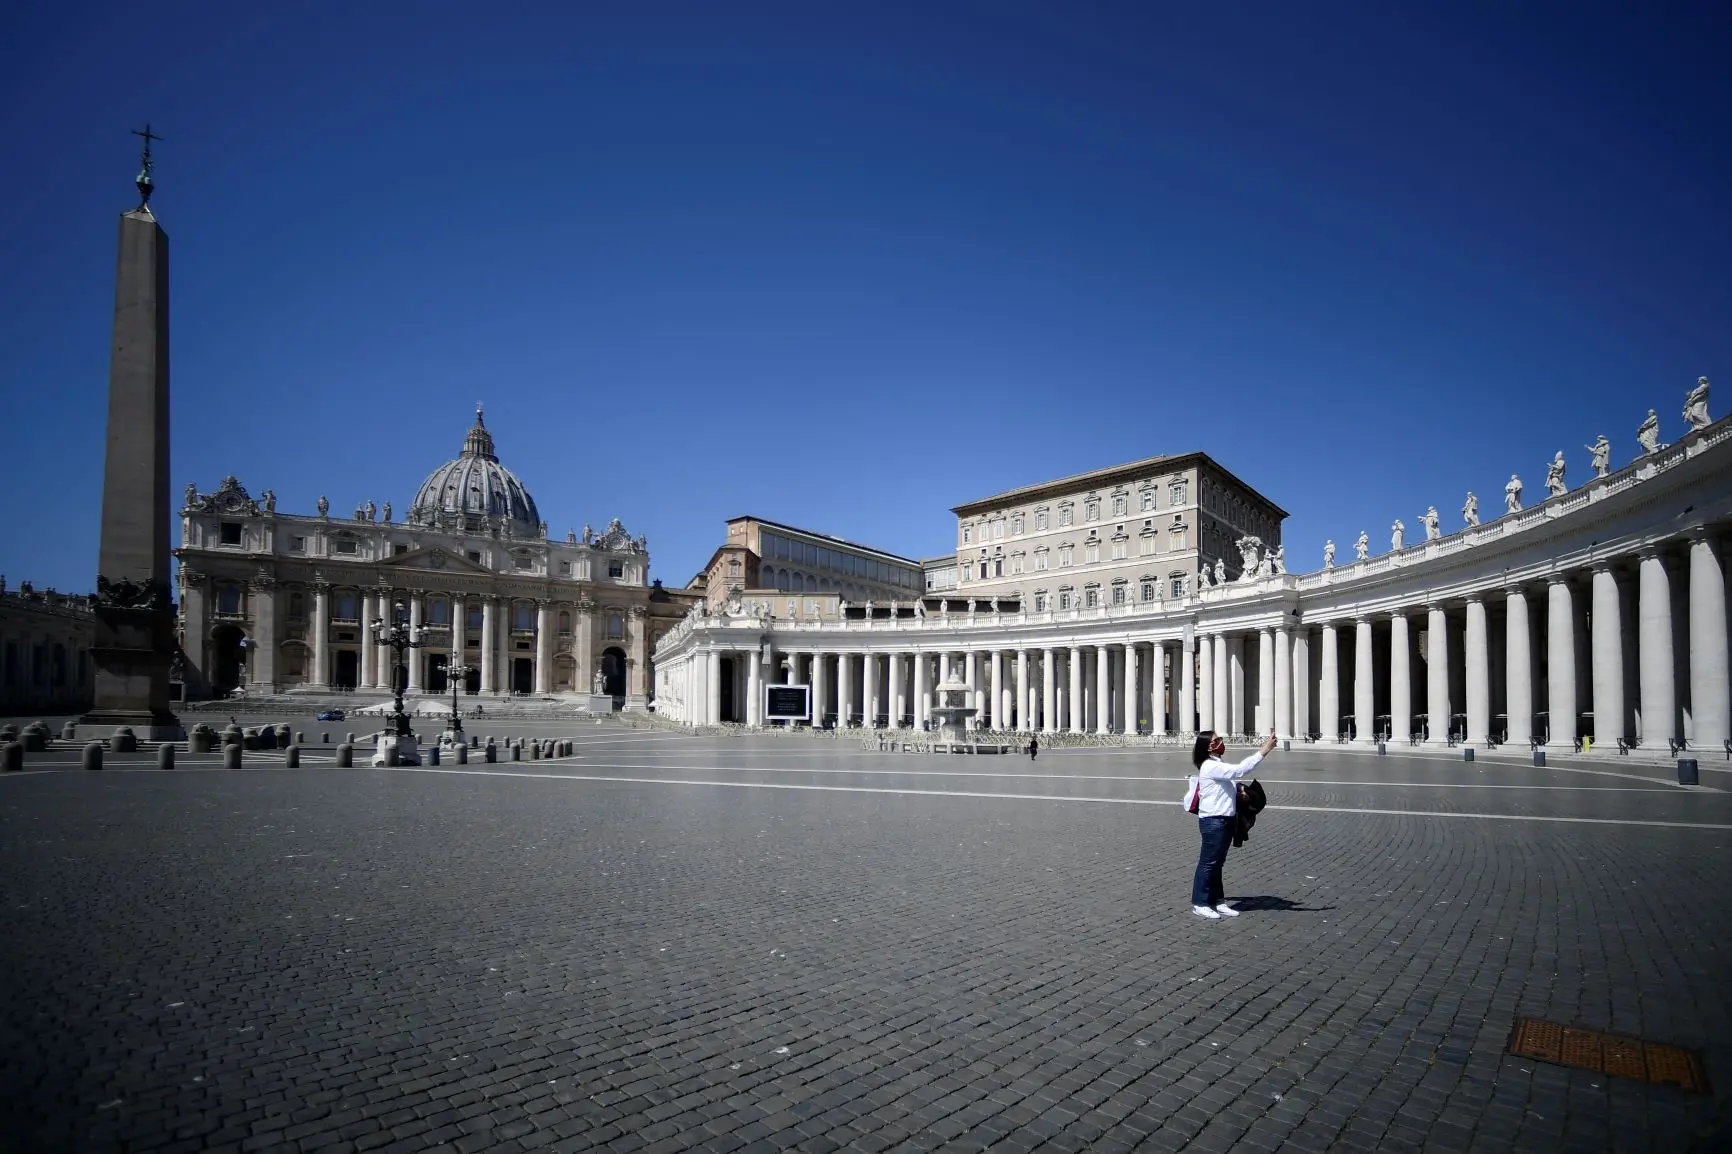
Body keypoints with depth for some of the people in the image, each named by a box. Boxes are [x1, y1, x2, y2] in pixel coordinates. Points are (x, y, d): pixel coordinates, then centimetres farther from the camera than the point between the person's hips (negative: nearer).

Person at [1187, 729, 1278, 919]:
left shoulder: (1217, 765, 14)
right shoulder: (1210, 766, -19)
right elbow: (1240, 770, -27)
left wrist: (1239, 788, 0)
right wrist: (1263, 752, -27)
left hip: (1224, 820, 10)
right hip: (1212, 821, -10)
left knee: (1217, 862, 16)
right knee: (1208, 862, -1)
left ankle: (1217, 901, 24)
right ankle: (1199, 903, 7)